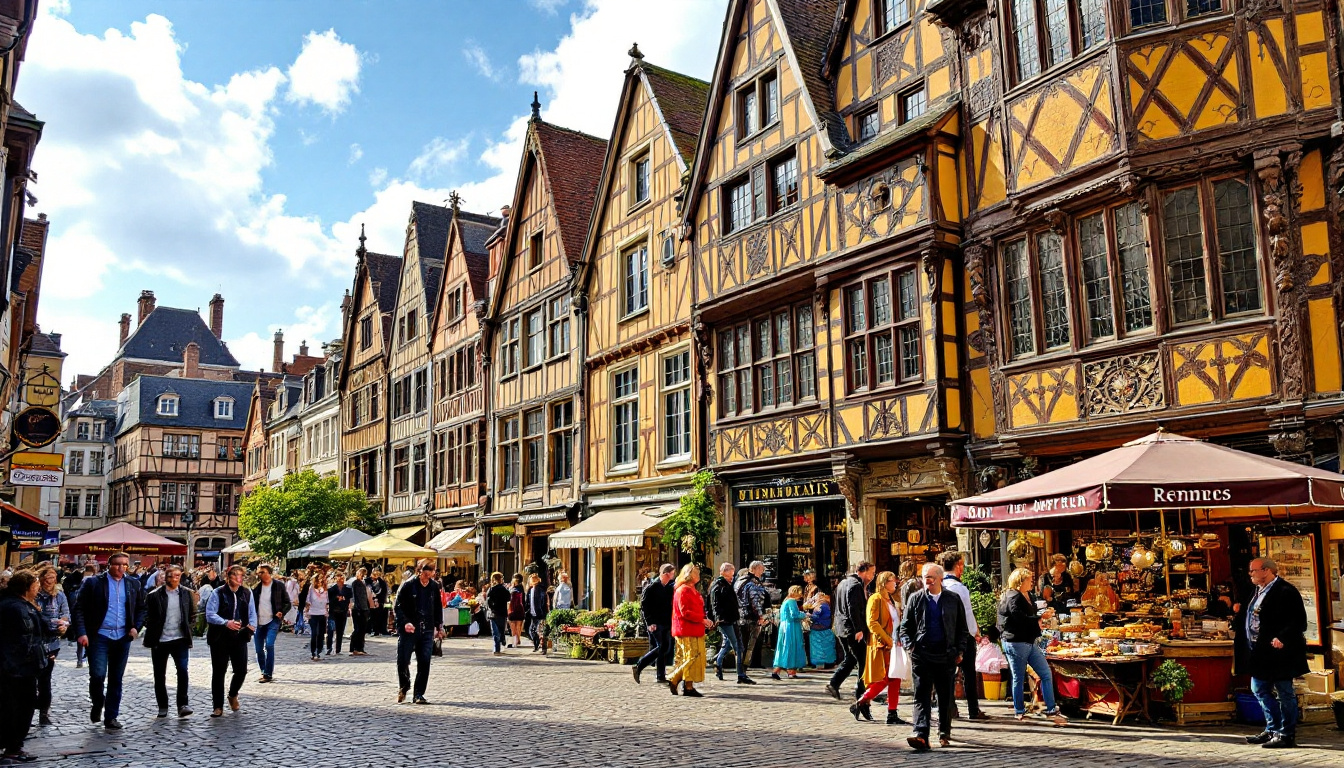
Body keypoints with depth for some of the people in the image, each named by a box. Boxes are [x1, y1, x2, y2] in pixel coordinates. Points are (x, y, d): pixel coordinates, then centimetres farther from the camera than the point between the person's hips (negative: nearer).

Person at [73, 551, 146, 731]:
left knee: (116, 679, 7)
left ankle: (111, 717, 16)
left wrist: (136, 627, 0)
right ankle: (97, 705, 19)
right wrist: (81, 632, -13)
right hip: (100, 636, -3)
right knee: (97, 675, -10)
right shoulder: (94, 583, -2)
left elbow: (141, 608, 15)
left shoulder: (134, 585, 8)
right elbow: (79, 608, -4)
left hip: (122, 637, 3)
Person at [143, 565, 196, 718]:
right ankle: (163, 707, 23)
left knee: (182, 670, -13)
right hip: (159, 641, 0)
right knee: (159, 675, 9)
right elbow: (147, 617, 1)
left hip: (180, 639, 0)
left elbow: (193, 614, 11)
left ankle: (182, 705, -9)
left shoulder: (187, 593, 3)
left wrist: (188, 628, 0)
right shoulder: (154, 595, -4)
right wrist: (153, 633, -6)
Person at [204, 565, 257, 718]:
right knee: (218, 672, 4)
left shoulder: (247, 594, 8)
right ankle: (218, 706, 13)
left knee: (241, 670, 1)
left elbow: (252, 613, 10)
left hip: (239, 637, 3)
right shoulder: (218, 593, -4)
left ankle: (233, 695, 31)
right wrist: (226, 623, -26)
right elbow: (210, 614, -11)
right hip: (220, 638, -3)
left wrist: (252, 626, -11)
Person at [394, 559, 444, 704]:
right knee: (403, 661, 1)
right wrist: (405, 622, -18)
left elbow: (438, 608, 15)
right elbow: (398, 607, -5)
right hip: (408, 629, -3)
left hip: (427, 631, 3)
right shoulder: (408, 585, -6)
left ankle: (419, 694, 9)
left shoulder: (435, 587, 7)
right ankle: (403, 687, 27)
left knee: (424, 663, -1)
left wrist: (439, 627, 11)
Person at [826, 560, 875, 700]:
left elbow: (834, 606, 20)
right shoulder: (856, 585, -15)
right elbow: (853, 609, -22)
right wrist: (858, 629, -21)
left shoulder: (843, 583, 15)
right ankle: (861, 691, 4)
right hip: (852, 629, -9)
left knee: (850, 658, 17)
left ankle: (833, 684, 9)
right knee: (863, 660, 0)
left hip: (841, 629, 9)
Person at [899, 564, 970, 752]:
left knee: (945, 697, 11)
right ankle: (921, 736, -15)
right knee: (921, 696, -8)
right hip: (921, 654, -1)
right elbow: (905, 626, 9)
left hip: (946, 655, 1)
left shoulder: (953, 600, 5)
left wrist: (959, 651, 3)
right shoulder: (915, 599, 5)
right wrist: (909, 645, -4)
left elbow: (962, 628, 11)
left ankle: (944, 733, 29)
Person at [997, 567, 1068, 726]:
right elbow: (1021, 619, -25)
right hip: (1016, 643, -9)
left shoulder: (1027, 596, 15)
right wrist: (1041, 617, -16)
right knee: (1019, 679, 2)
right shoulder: (1013, 597, -15)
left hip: (1029, 642, 9)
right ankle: (1019, 712, 14)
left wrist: (1044, 614, 5)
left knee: (1046, 674, 5)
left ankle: (1051, 710, 9)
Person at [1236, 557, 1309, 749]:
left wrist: (1282, 638, -28)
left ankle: (1287, 735, 9)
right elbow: (1248, 618, 22)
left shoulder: (1286, 591, -15)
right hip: (1260, 653, 10)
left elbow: (1298, 621, -20)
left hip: (1278, 652, -10)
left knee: (1285, 693, 1)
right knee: (1259, 690, 15)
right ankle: (1272, 730, 25)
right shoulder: (1257, 592, 14)